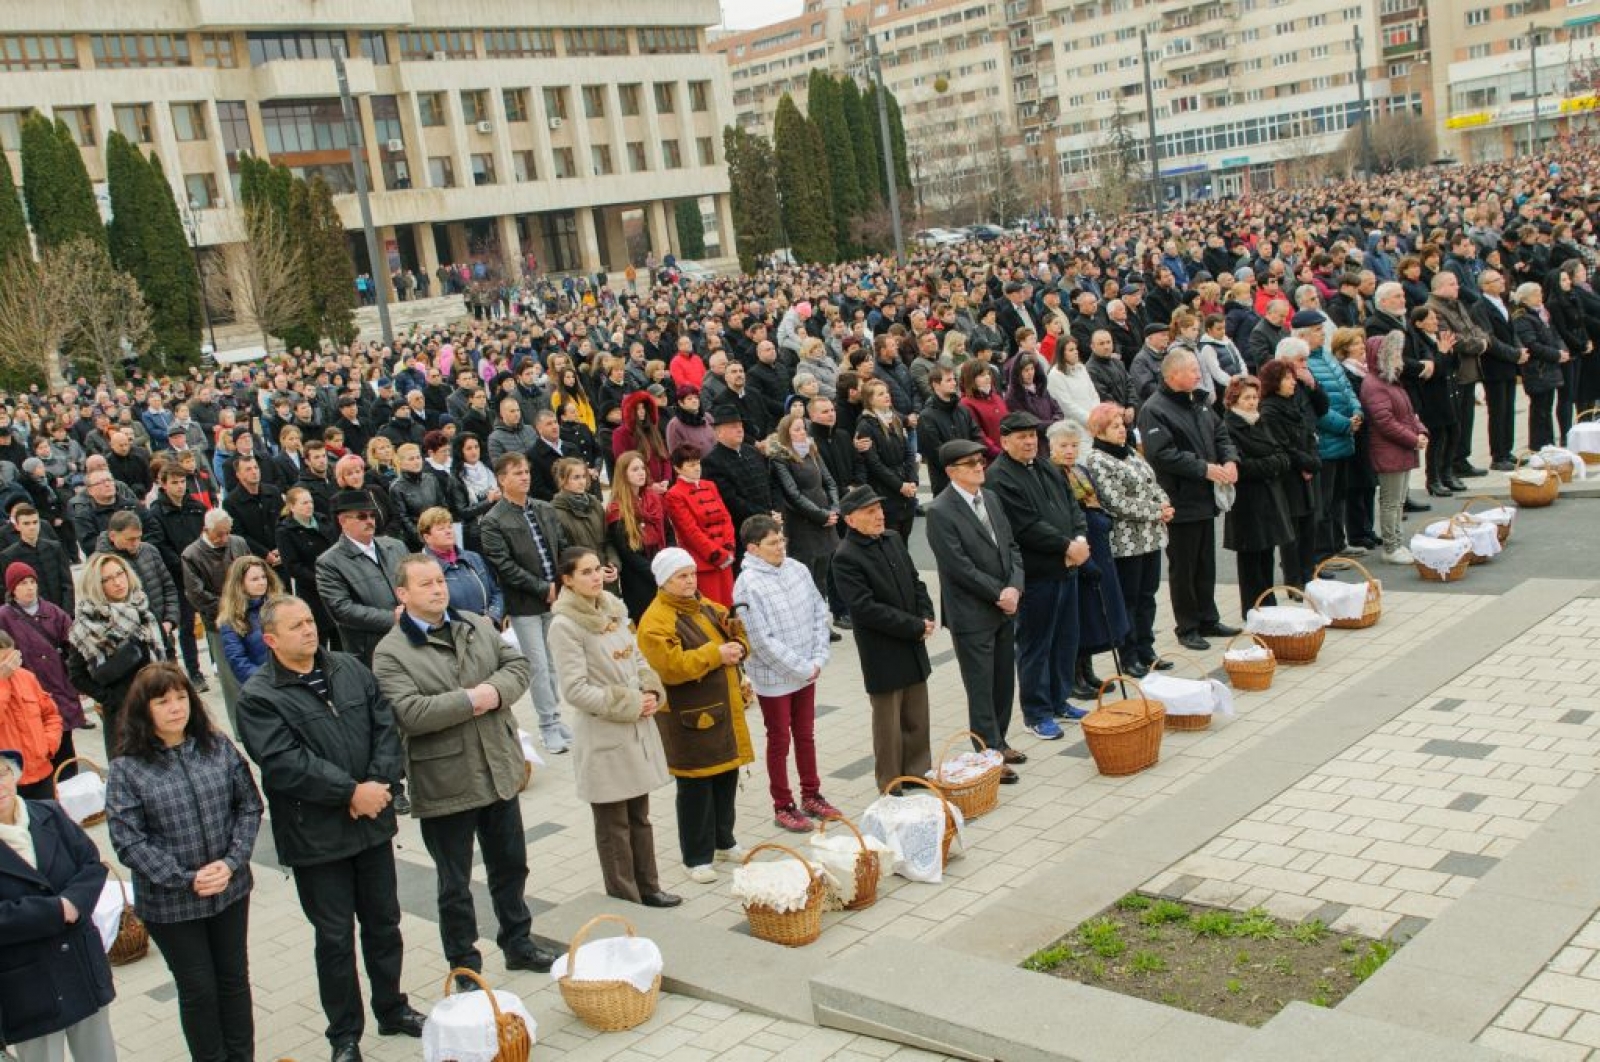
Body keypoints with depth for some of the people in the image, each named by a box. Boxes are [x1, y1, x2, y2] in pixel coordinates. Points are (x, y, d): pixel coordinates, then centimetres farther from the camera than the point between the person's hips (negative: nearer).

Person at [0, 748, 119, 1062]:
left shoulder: (49, 814, -1)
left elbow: (93, 865, -1)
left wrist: (73, 902, -19)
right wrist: (57, 911, -22)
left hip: (85, 969, 4)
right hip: (26, 990, -4)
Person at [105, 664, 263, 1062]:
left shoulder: (218, 747, -2)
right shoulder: (127, 769, -11)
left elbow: (249, 806, 1)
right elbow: (128, 840, -13)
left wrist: (231, 862, -12)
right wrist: (186, 879, -18)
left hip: (230, 889, 3)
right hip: (169, 902, -3)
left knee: (234, 978, 16)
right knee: (198, 989, 10)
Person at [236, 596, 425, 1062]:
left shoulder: (350, 669, 5)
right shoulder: (259, 696, -11)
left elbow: (386, 725, 3)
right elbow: (283, 763, -21)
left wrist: (379, 783, -12)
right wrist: (351, 792, -21)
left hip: (373, 825, 5)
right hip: (316, 837, -5)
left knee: (384, 922, 17)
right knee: (335, 936, 7)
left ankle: (392, 1009, 37)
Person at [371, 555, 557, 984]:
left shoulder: (478, 626, 7)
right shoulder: (390, 653, -12)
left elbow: (518, 664, 6)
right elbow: (408, 713, -24)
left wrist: (495, 690, -15)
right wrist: (469, 701, -22)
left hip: (499, 771, 6)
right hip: (445, 784, -5)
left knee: (510, 865, 20)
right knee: (455, 884, 9)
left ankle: (517, 942, 38)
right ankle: (464, 965, 25)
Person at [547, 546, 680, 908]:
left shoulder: (612, 610, 7)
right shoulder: (564, 625, -15)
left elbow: (637, 658, 15)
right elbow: (575, 689, -18)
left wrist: (651, 692, -3)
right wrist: (629, 705, -16)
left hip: (638, 728, 7)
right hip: (602, 736, -7)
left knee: (639, 816, 17)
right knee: (614, 825, 6)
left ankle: (647, 888, 29)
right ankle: (625, 902, 17)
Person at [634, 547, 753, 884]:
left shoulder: (705, 606, 11)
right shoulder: (655, 621, -16)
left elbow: (735, 633, 17)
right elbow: (672, 666, -26)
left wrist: (738, 647, -7)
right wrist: (715, 654, -22)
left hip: (724, 709, 8)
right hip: (689, 717, -8)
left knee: (727, 778, 17)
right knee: (696, 787, 1)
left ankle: (724, 841, 34)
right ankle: (697, 857, 12)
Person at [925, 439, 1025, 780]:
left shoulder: (991, 498, 8)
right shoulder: (940, 512, -15)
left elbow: (1011, 546, 9)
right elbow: (960, 566, -18)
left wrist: (1014, 587, -7)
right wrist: (999, 593, -14)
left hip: (1005, 607, 7)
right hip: (972, 614, -7)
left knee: (1004, 681, 15)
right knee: (981, 687, 2)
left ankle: (999, 741, 31)